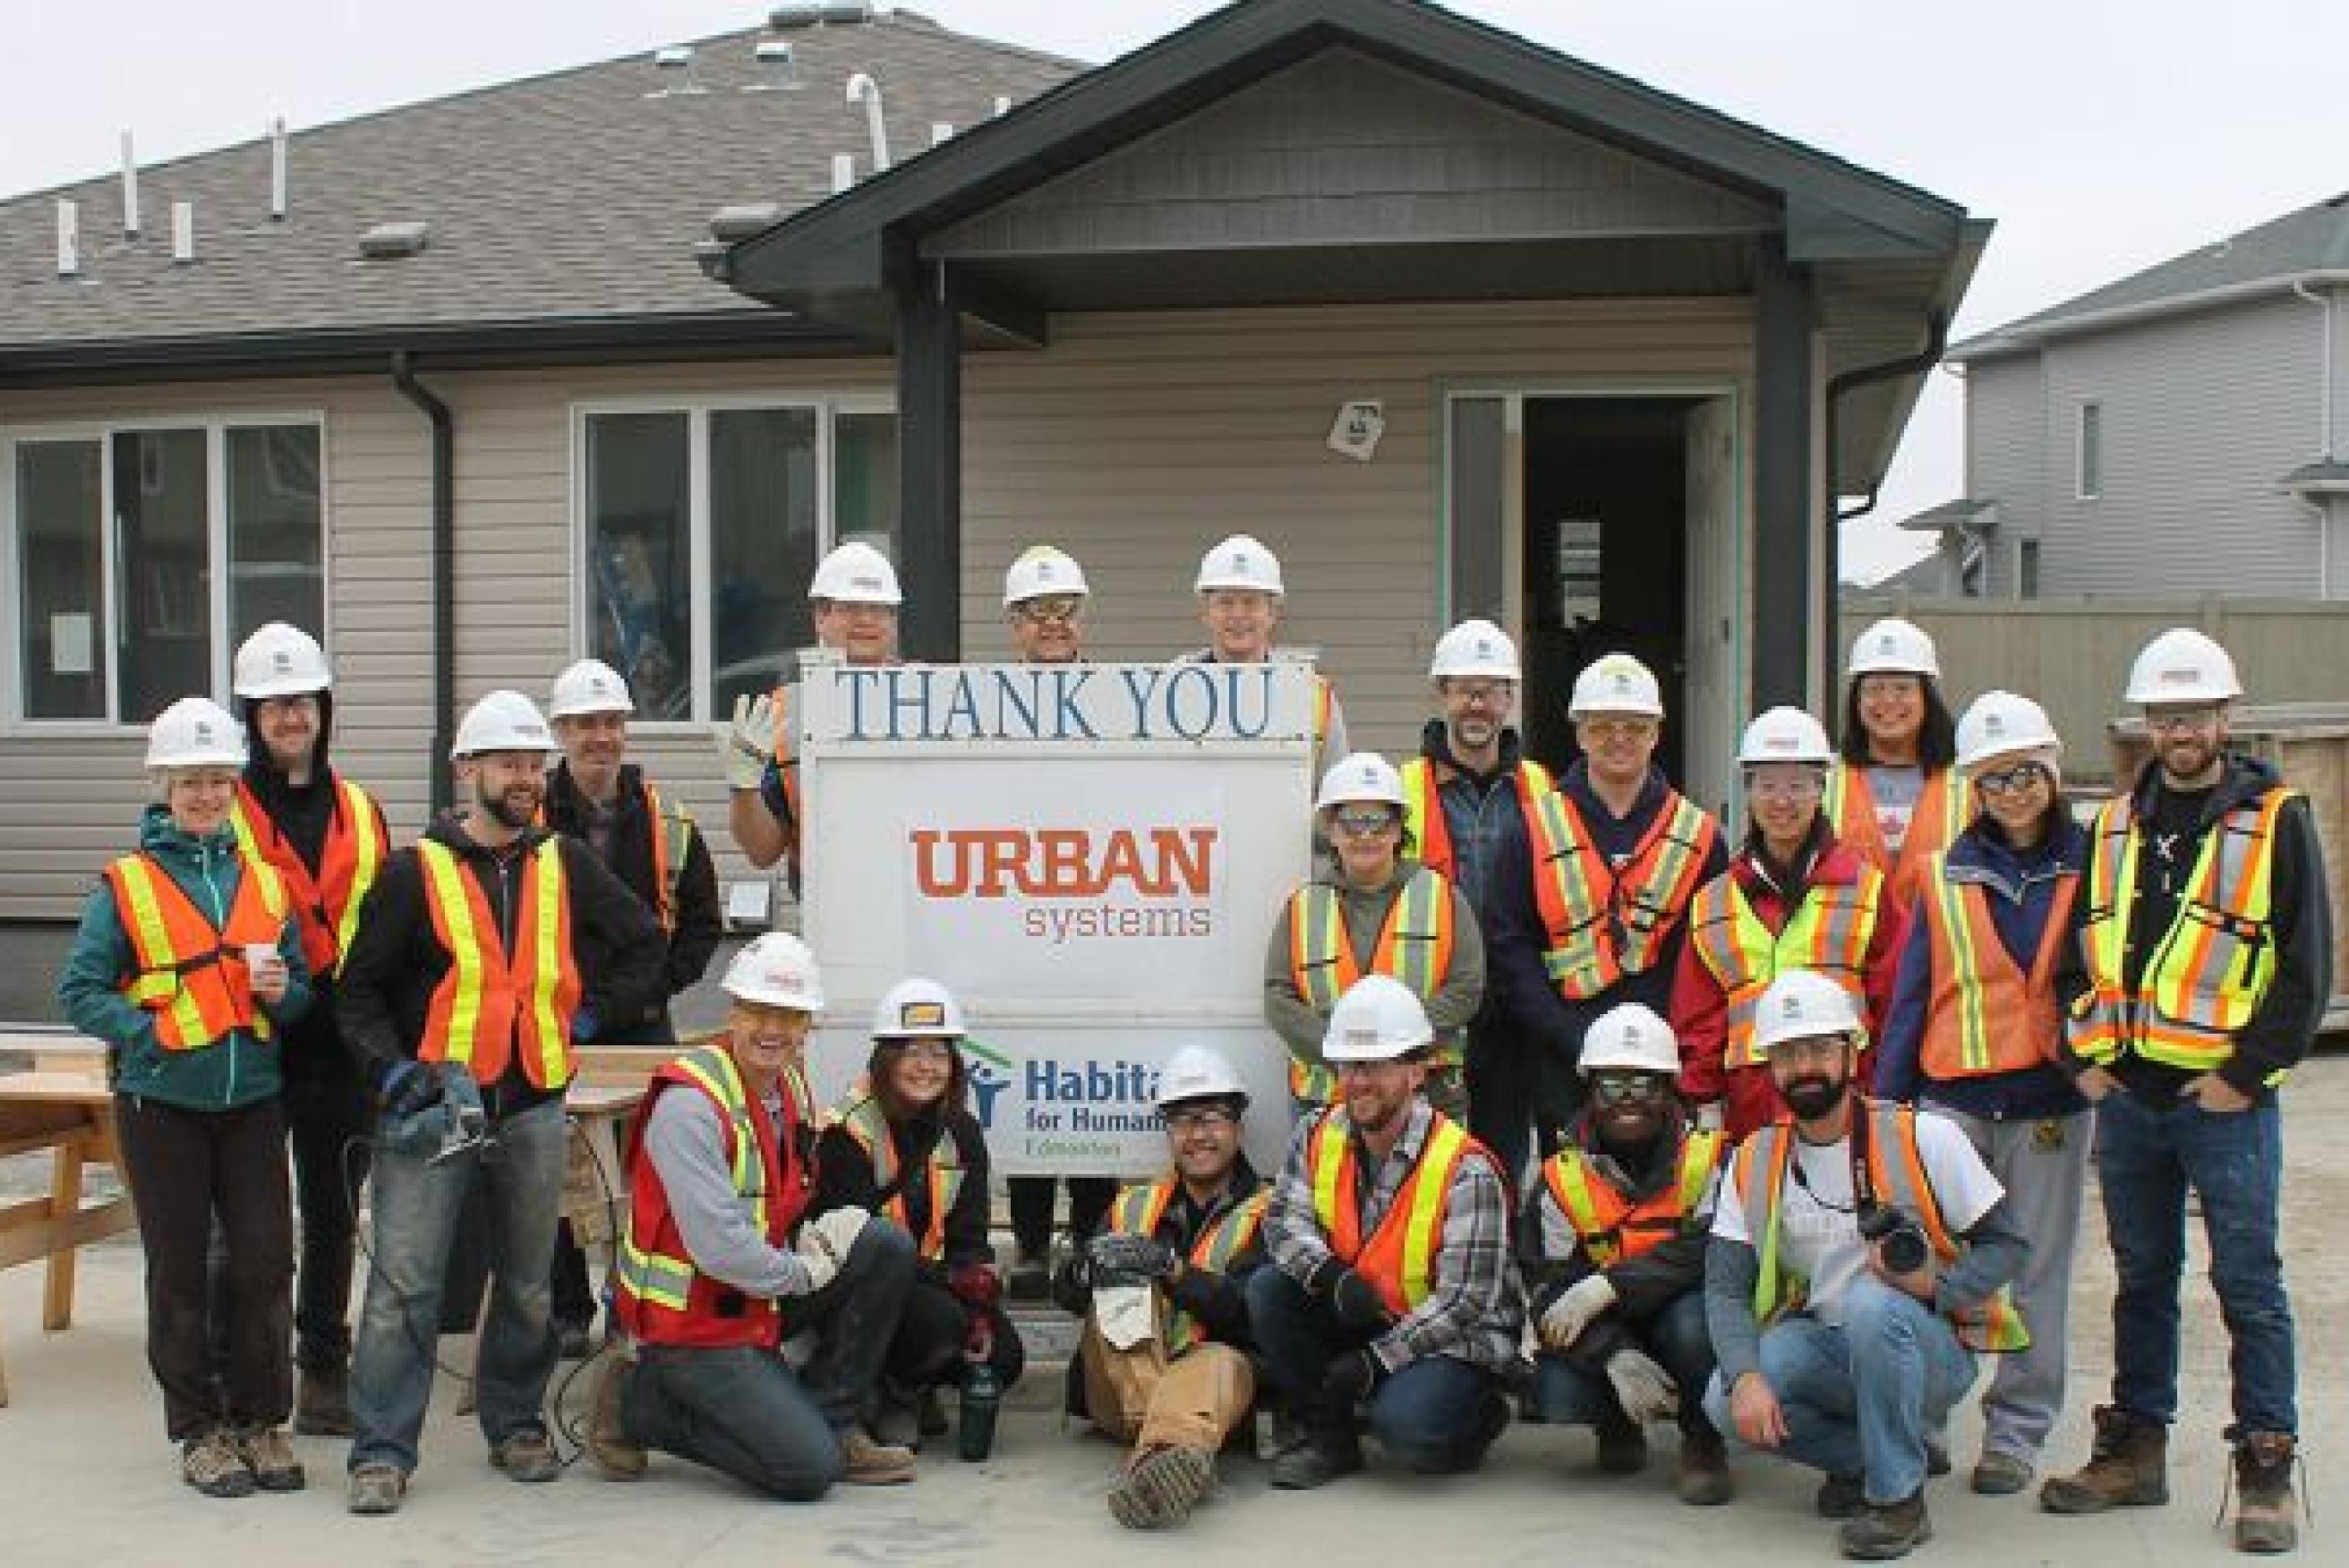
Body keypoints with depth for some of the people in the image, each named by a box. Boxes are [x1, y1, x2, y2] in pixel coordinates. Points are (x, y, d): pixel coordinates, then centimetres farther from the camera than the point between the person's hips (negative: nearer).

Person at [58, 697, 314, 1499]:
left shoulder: (266, 882, 9)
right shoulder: (125, 885, -2)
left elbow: (302, 989, 14)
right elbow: (78, 990, -3)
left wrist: (280, 991, -8)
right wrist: (153, 1032, -14)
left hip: (252, 1101, 3)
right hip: (161, 1104, -3)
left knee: (265, 1259, 1)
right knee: (180, 1268, 6)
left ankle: (260, 1418, 16)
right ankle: (198, 1428, 17)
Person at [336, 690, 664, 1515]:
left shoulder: (566, 866, 8)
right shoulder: (416, 871, -2)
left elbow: (644, 943, 21)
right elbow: (360, 989, 1)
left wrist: (590, 1012, 11)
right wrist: (394, 1069, -12)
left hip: (533, 1108, 4)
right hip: (432, 1106, -3)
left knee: (528, 1283, 12)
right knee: (404, 1283, -7)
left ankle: (517, 1426, 27)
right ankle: (381, 1453, -1)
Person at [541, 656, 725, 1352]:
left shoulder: (668, 822, 4)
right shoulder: (528, 818, -4)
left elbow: (702, 921, 9)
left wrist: (659, 983, -4)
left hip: (641, 1023, 2)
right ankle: (566, 1312, 17)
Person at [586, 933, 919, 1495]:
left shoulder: (788, 1084, 7)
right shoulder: (690, 1102, -22)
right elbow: (717, 1247, -28)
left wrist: (822, 1233, -3)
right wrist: (802, 1272, -12)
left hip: (764, 1296, 8)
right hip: (691, 1324, -8)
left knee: (887, 1247, -6)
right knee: (808, 1471, -15)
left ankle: (832, 1424, 2)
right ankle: (638, 1402, 1)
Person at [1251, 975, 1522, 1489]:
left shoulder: (1465, 1170, -19)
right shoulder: (1318, 1136, 0)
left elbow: (1466, 1300, -22)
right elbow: (1284, 1220, -8)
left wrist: (1377, 1360, -26)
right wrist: (1331, 1278, -28)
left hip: (1455, 1342, -6)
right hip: (1354, 1326, 6)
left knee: (1405, 1426, -33)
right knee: (1269, 1291, -15)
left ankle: (1477, 1417, 5)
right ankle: (1331, 1439, -2)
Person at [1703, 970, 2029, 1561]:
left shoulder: (1923, 1137, -9)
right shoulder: (1753, 1163, 0)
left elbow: (2007, 1244, -5)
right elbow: (1725, 1287, -6)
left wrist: (1937, 1289, -25)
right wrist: (1747, 1375, -24)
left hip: (1933, 1351, -3)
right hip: (1823, 1348, 3)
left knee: (1872, 1303, -36)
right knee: (1727, 1404, -24)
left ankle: (1899, 1498, -19)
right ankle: (1866, 1454, 4)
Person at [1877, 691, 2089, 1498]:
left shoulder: (2087, 866, 2)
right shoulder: (1948, 874, 7)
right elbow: (1912, 996, 8)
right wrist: (1886, 1100, 5)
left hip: (2049, 1100, -1)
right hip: (1950, 1098, 1)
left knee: (2034, 1271, 6)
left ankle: (2016, 1431, 17)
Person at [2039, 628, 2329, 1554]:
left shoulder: (2275, 821, -3)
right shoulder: (2114, 826, 11)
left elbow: (2305, 967, -5)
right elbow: (2074, 952, 15)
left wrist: (2245, 1074, -10)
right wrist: (2084, 1056, 4)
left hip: (2224, 1098, -4)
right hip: (2125, 1096, 5)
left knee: (2249, 1286, 0)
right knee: (2142, 1280, 14)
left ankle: (2266, 1470, 9)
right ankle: (2136, 1450, 23)